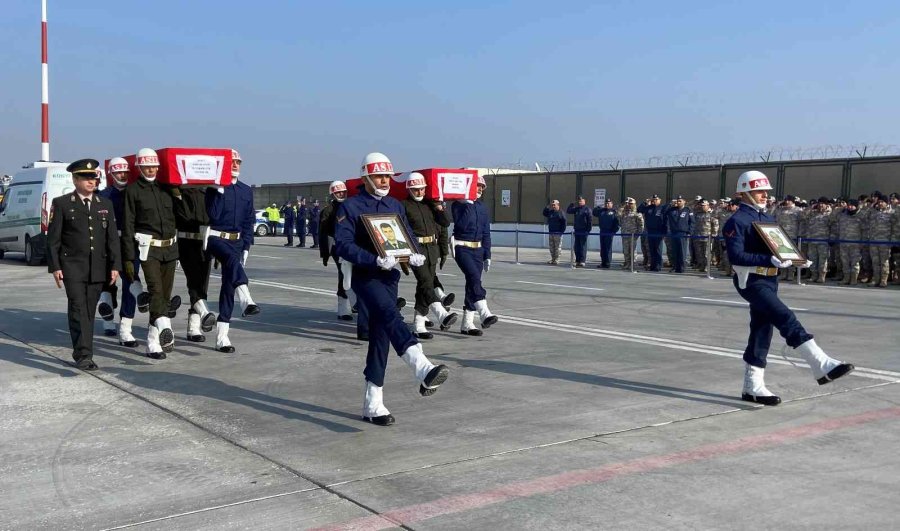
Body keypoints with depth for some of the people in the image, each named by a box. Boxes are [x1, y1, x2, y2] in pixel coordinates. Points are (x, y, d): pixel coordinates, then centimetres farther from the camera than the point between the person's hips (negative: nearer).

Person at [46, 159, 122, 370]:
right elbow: (52, 238, 1)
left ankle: (83, 351, 17)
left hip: (98, 269, 3)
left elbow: (113, 238, 9)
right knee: (78, 310, -10)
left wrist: (115, 266, 2)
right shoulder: (61, 204, 2)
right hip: (73, 268, -3)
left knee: (89, 311, 8)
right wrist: (55, 267, -6)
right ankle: (83, 355, -13)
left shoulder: (105, 205, 11)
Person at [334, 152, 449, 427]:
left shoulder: (395, 206, 14)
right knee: (390, 316, -32)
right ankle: (424, 370, -50)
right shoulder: (349, 207, -3)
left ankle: (372, 404, 13)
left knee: (381, 337, 7)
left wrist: (415, 255, -7)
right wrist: (376, 260, -26)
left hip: (390, 278, 6)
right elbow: (343, 245, -14)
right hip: (365, 278, -6)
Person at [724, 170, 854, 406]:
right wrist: (769, 260, -28)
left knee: (761, 333, 10)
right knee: (787, 319, -19)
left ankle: (752, 387, 17)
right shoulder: (736, 221, -10)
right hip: (751, 281, -9)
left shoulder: (768, 219, 17)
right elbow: (736, 256, -20)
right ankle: (822, 366, -24)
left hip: (770, 281, 9)